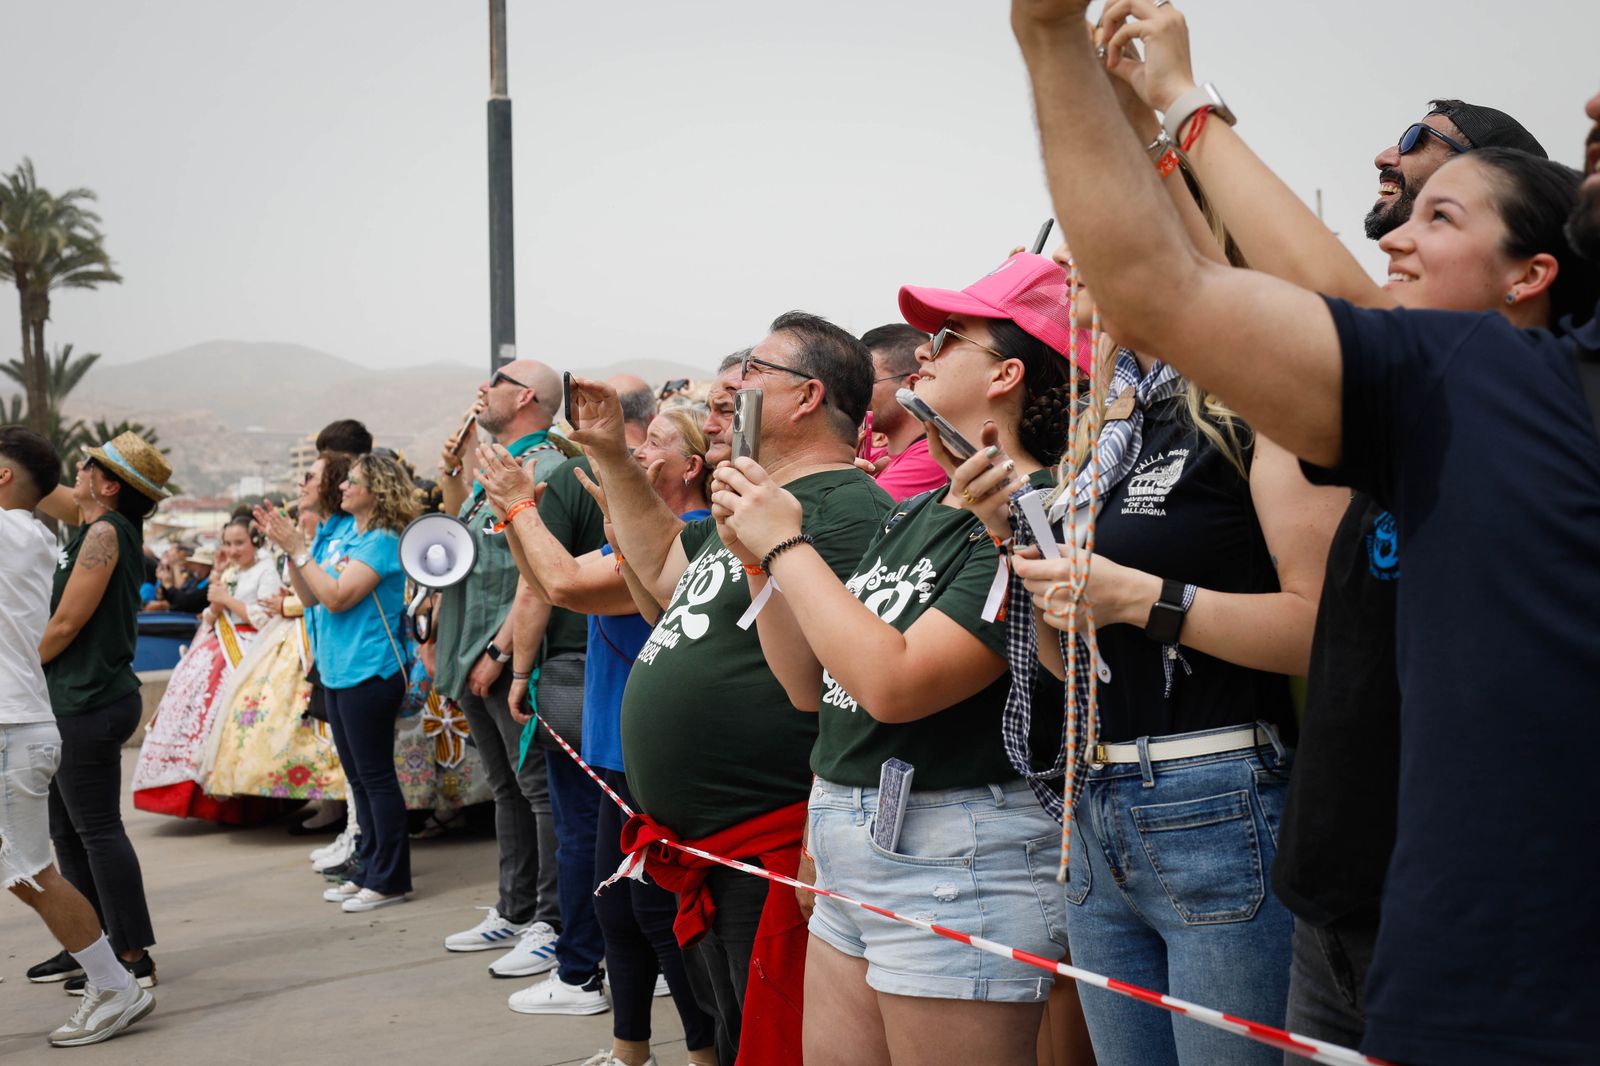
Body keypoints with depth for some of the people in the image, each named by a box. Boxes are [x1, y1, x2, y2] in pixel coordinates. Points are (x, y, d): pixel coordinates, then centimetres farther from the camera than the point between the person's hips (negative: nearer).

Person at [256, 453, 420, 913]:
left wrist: (298, 548, -15)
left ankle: (389, 879, 4)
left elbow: (336, 596, -21)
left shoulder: (382, 542, -14)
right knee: (359, 779, 15)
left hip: (369, 675, -9)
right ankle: (368, 870, 24)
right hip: (340, 673, 10)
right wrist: (288, 547, 4)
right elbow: (309, 596, 14)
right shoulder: (350, 537, 13)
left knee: (376, 777, -3)